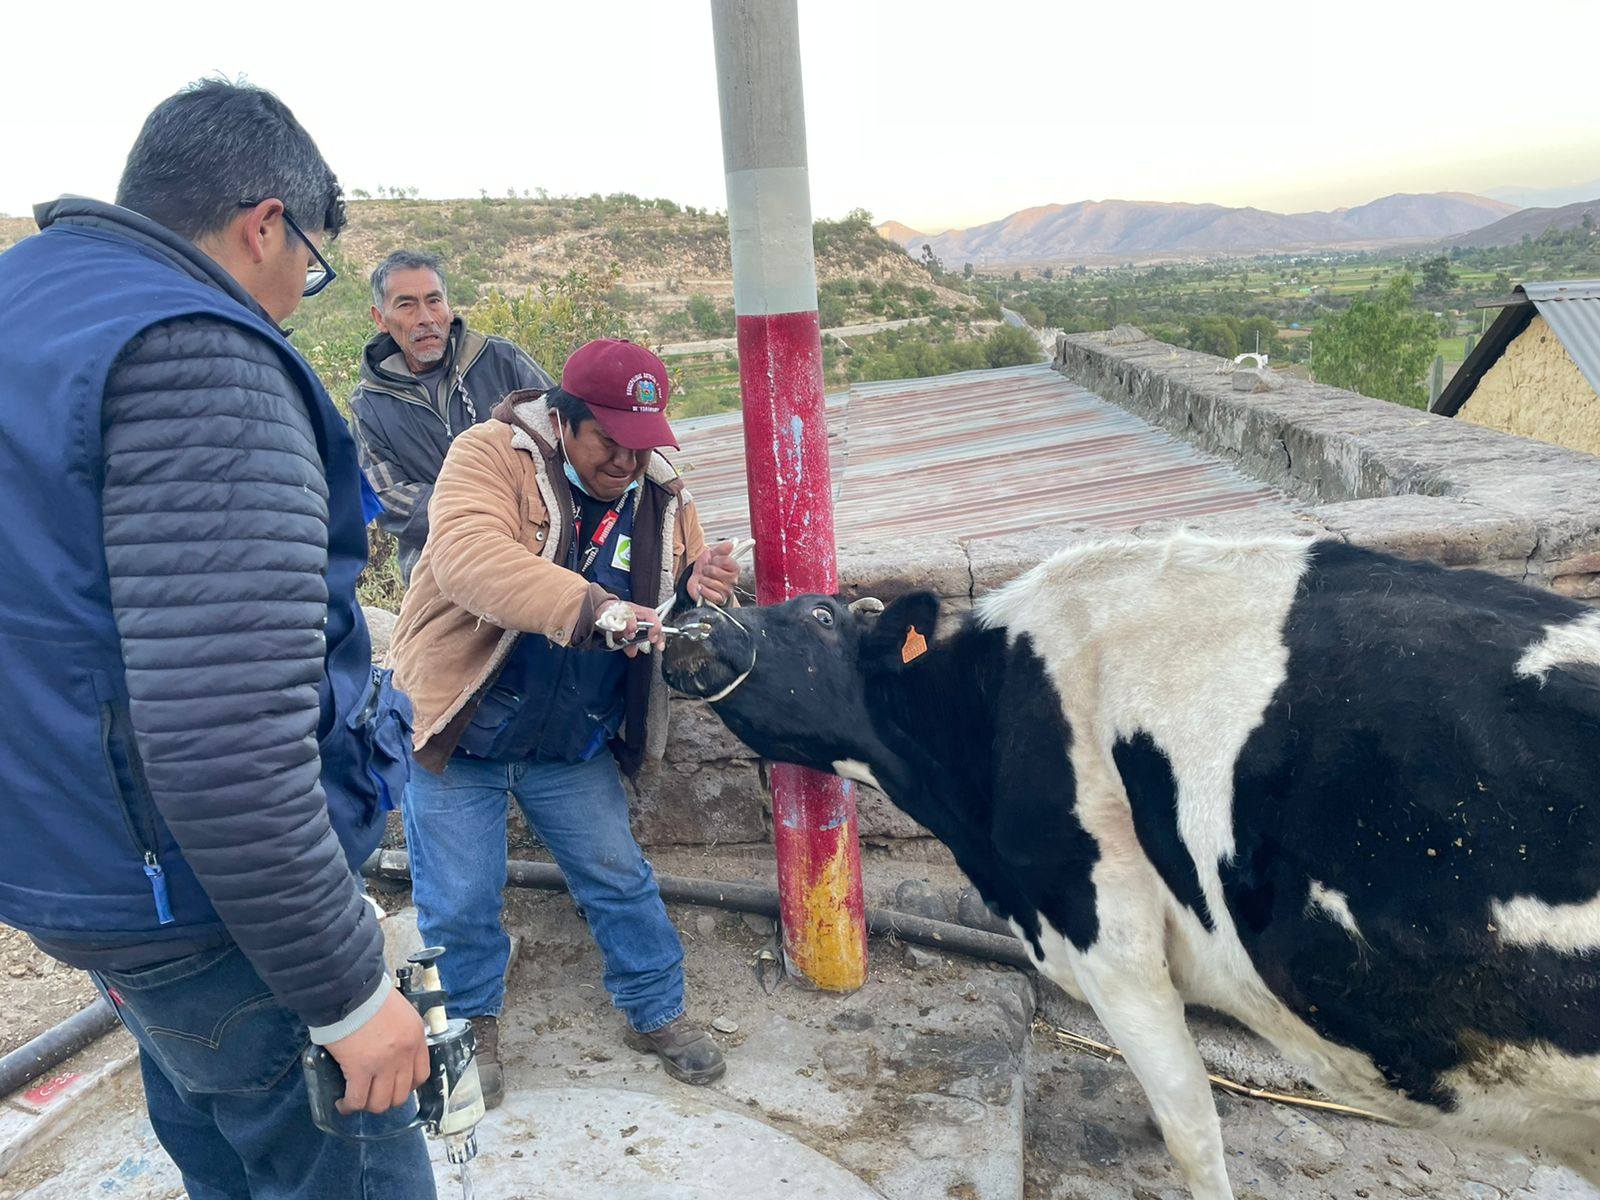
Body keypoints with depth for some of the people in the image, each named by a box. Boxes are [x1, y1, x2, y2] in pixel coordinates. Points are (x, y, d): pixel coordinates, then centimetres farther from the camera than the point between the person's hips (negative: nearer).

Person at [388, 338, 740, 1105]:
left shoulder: (659, 496, -2)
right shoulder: (492, 456, -18)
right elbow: (469, 556, -37)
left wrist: (697, 590, -23)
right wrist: (594, 609, -50)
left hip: (575, 744, 4)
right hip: (459, 731, -3)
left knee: (620, 879, 11)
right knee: (459, 901, 6)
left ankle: (655, 1011, 33)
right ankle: (470, 1022, 35)